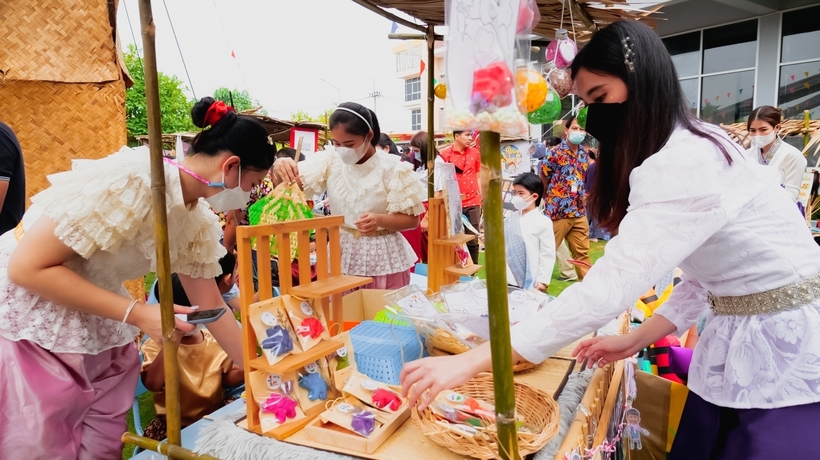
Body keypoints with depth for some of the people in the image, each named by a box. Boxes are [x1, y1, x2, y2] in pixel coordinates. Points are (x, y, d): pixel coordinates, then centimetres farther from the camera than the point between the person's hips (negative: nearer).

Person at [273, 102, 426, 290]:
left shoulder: (393, 168, -12)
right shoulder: (330, 161, -2)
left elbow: (412, 219, -10)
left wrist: (380, 220, -28)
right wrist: (280, 166, -26)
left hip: (382, 258, -3)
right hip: (342, 255, 3)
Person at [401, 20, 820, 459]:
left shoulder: (684, 164, -25)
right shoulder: (694, 148, 7)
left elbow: (610, 287, -34)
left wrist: (472, 360, -34)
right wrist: (637, 339, 2)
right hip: (736, 340, 8)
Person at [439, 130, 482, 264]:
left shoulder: (475, 153, 5)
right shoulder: (444, 154, -5)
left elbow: (477, 177, 12)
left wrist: (481, 199, 9)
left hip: (472, 202, 2)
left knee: (473, 240, 5)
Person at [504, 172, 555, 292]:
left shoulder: (543, 222, -10)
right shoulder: (509, 219, 4)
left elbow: (548, 255, -9)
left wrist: (543, 280, -10)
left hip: (533, 283, -4)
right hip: (511, 281, 5)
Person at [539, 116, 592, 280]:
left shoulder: (583, 153, 10)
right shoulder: (556, 152, -10)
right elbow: (541, 176, -5)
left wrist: (581, 196, 12)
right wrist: (552, 195, 4)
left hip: (579, 212, 6)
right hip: (558, 210, -6)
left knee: (582, 252, 12)